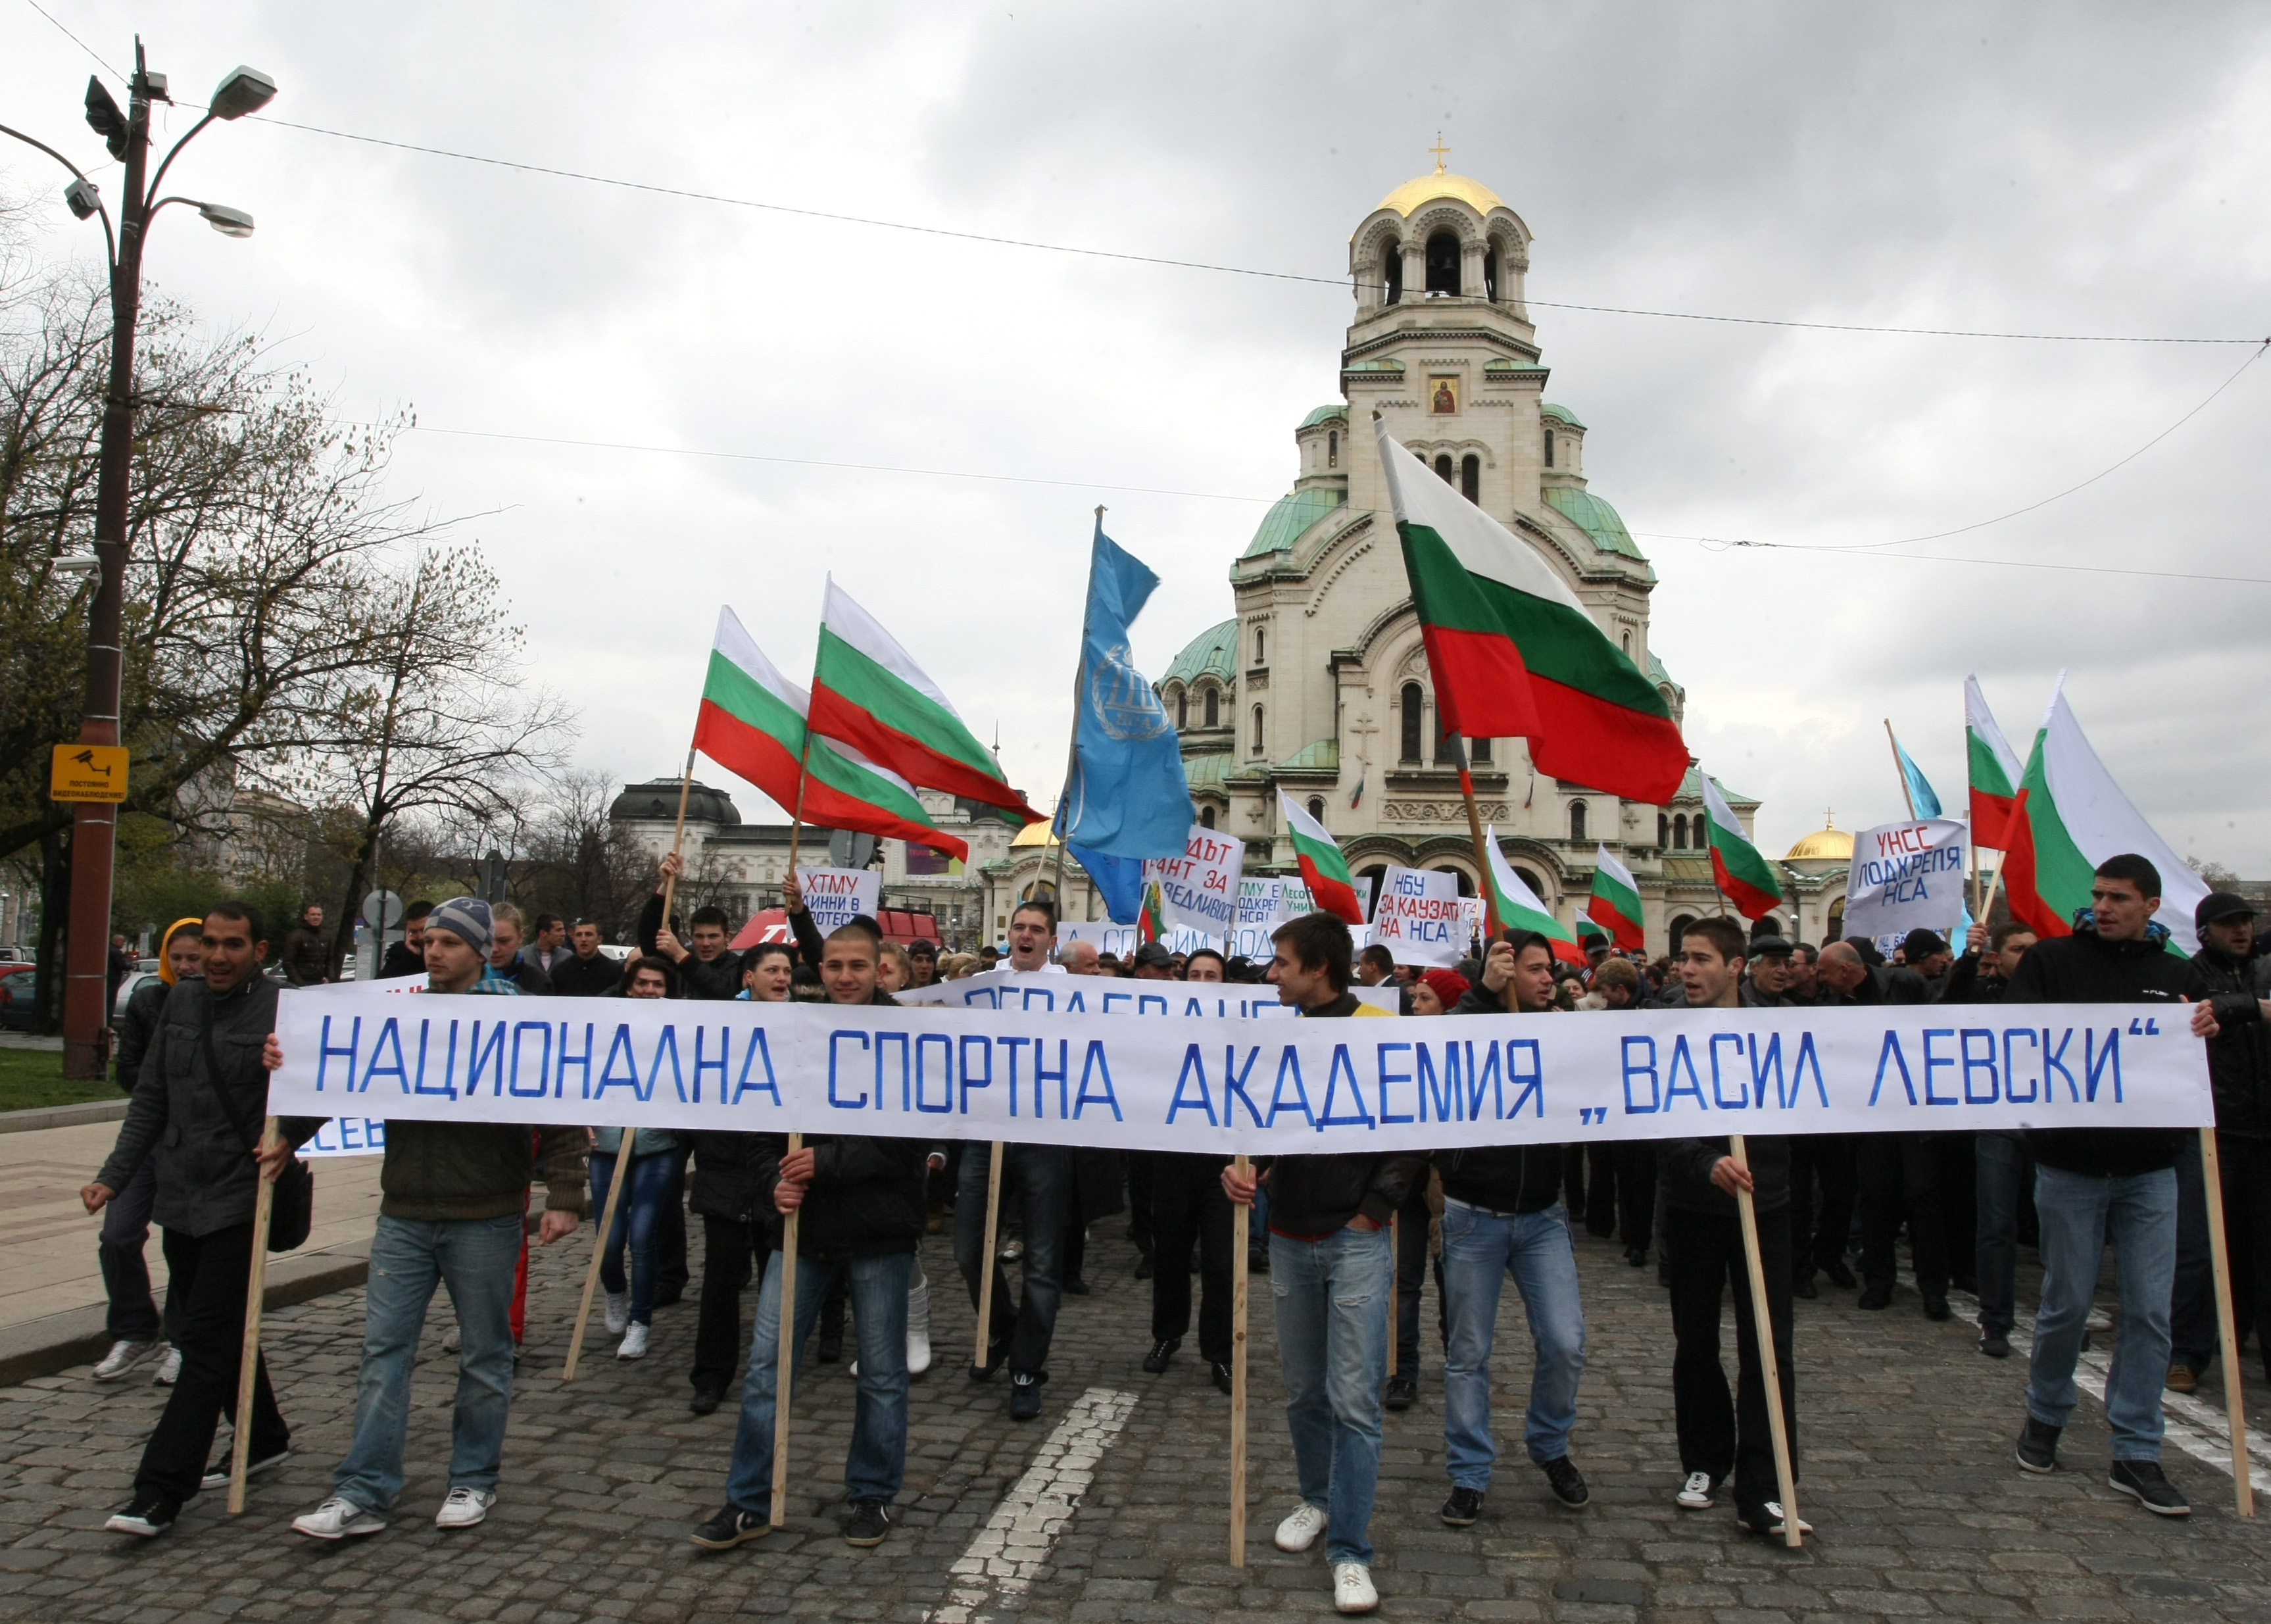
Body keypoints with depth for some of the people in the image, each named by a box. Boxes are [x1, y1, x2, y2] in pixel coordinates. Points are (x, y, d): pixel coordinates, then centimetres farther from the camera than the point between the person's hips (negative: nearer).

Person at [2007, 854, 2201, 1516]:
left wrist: (2204, 1035, -12)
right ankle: (2044, 1418, 29)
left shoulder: (2177, 975, 7)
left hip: (2150, 1170, 3)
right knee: (2066, 1305, 7)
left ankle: (2136, 1455, 13)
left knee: (2150, 1313, 3)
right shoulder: (2052, 960, -2)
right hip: (2070, 1167, -2)